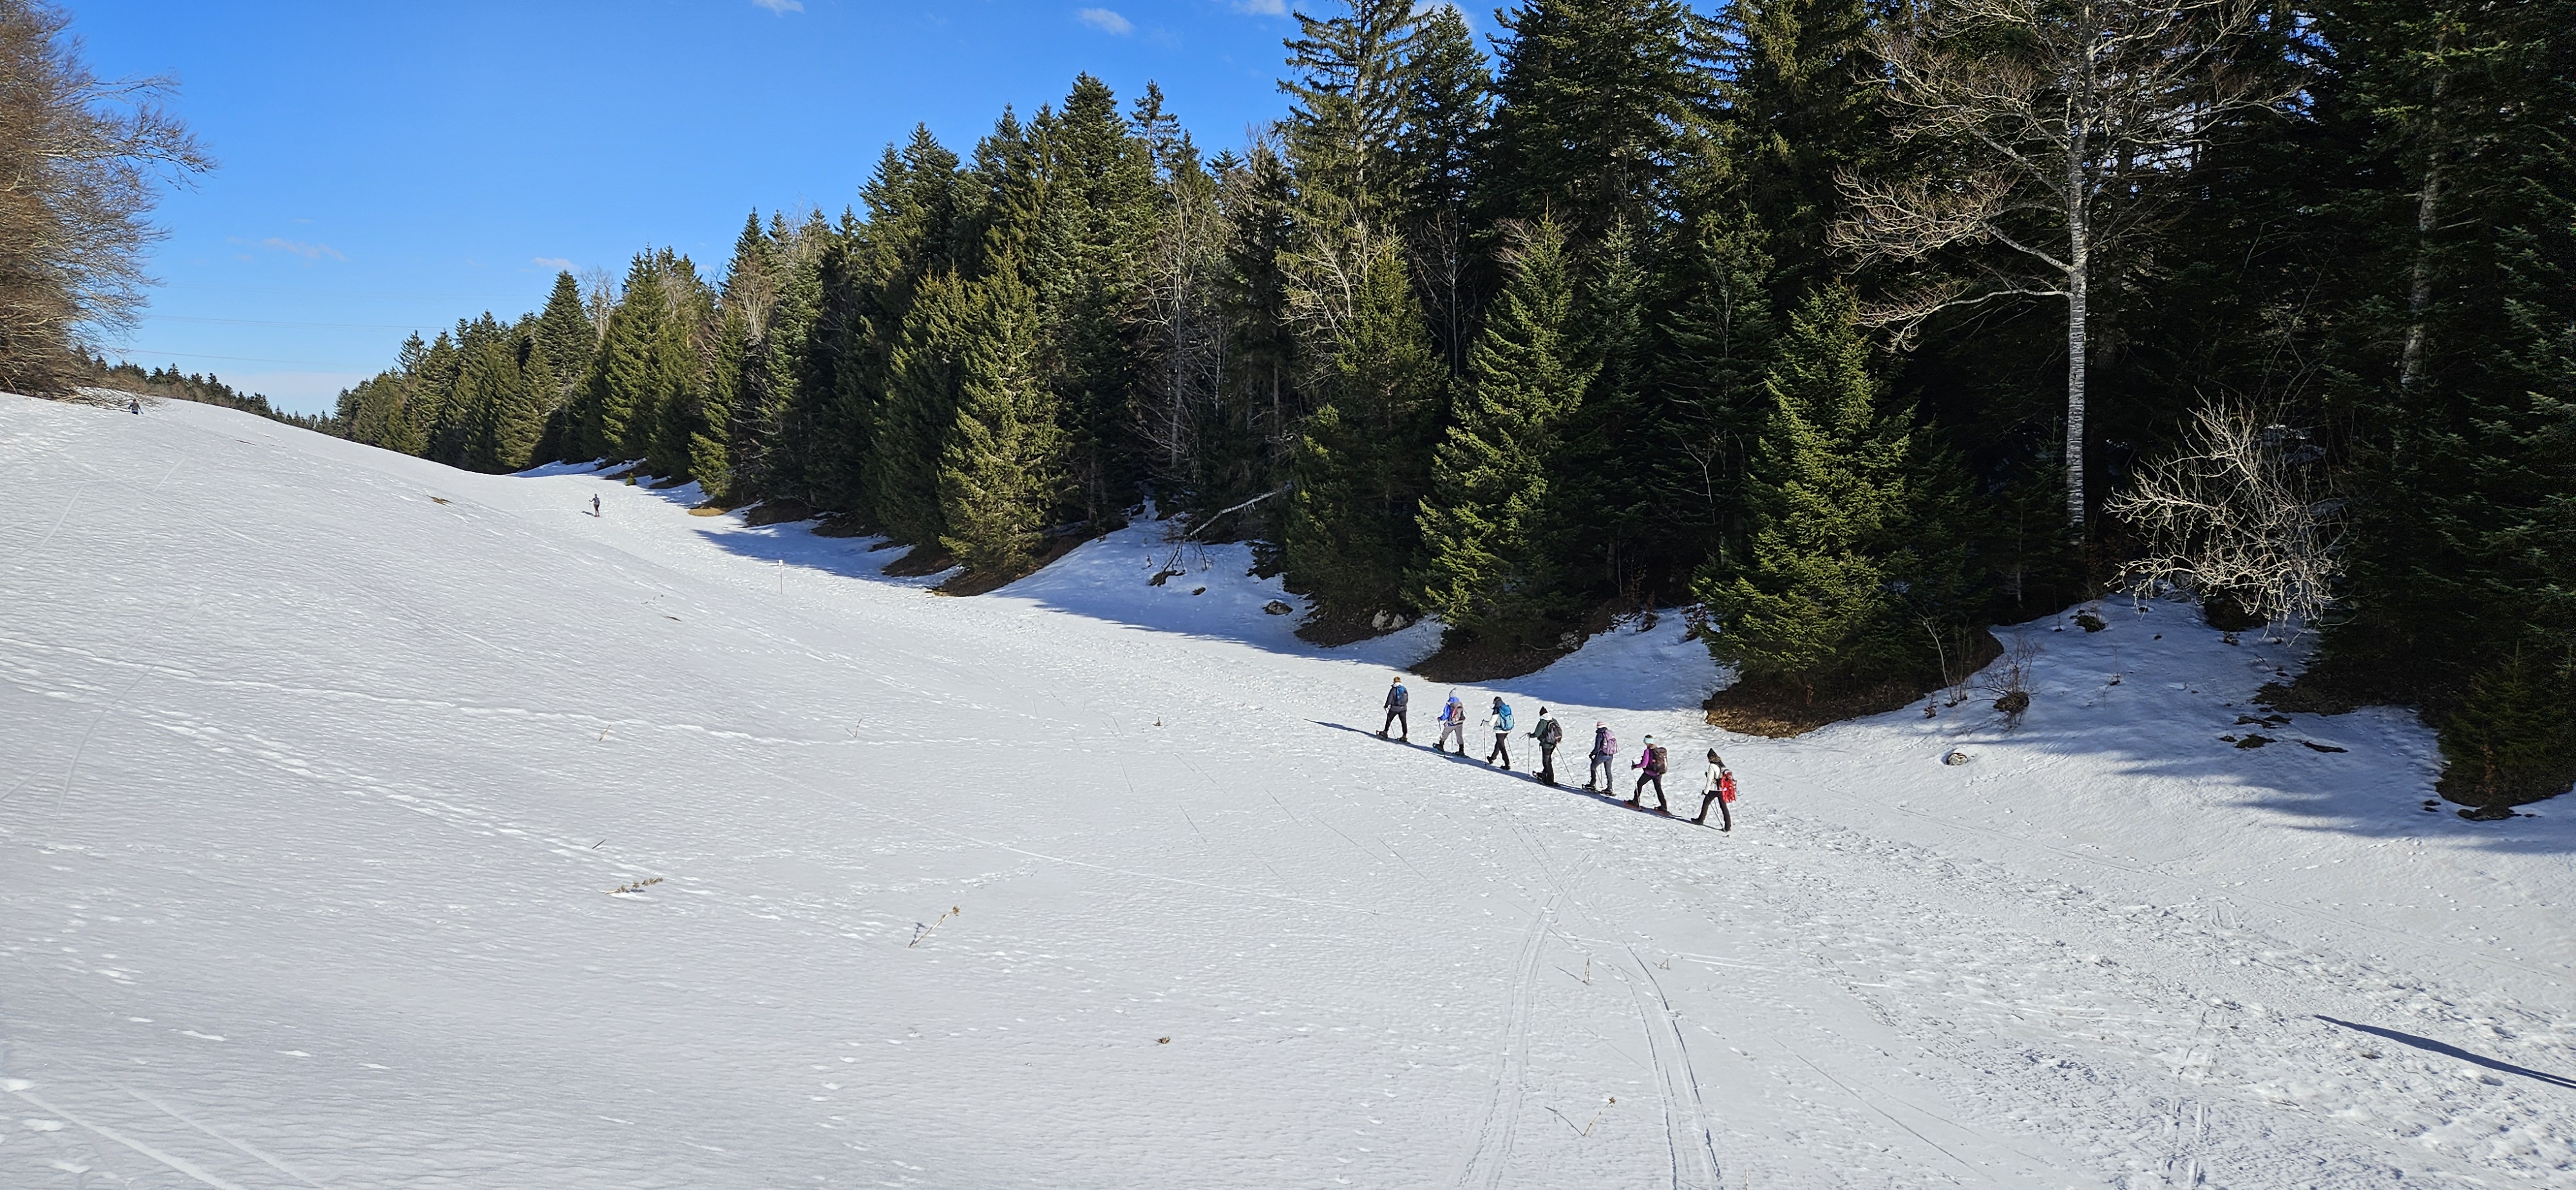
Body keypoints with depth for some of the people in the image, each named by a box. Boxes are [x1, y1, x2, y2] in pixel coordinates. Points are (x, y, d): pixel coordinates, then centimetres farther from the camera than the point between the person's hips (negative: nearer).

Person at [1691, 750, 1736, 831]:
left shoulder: (1712, 766, -13)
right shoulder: (1722, 765, 8)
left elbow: (1710, 779, -13)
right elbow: (1727, 775, 13)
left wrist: (1706, 790, -6)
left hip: (1714, 789, -6)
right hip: (1723, 790, 6)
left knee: (1706, 803, 14)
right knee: (1723, 807, 8)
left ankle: (1701, 820, 22)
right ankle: (1728, 826, 2)